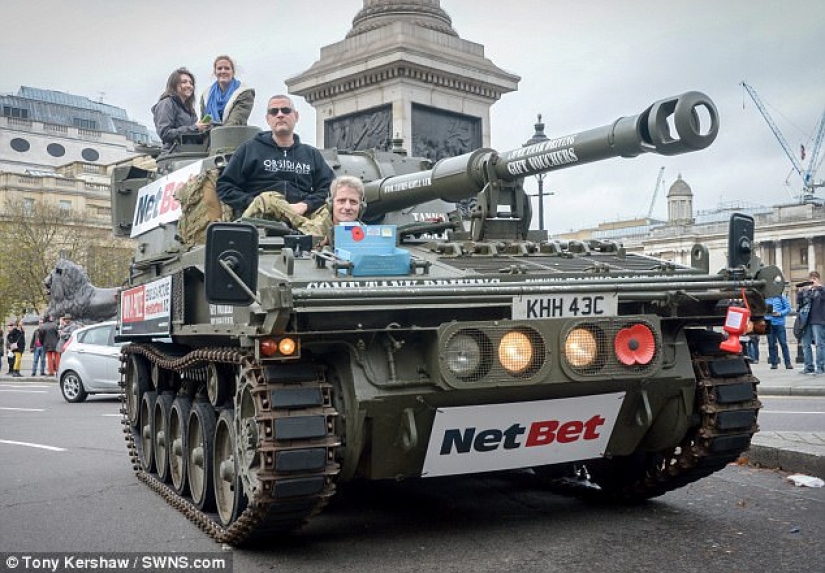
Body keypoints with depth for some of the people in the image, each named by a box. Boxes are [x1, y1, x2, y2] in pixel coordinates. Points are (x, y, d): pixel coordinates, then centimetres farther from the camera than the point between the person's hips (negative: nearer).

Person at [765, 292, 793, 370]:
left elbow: (788, 308, 3)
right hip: (769, 323, 1)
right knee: (771, 344, 3)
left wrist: (780, 313, -12)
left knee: (783, 343, -3)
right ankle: (774, 363, 10)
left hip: (779, 323, -1)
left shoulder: (781, 297, 3)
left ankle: (788, 363, 2)